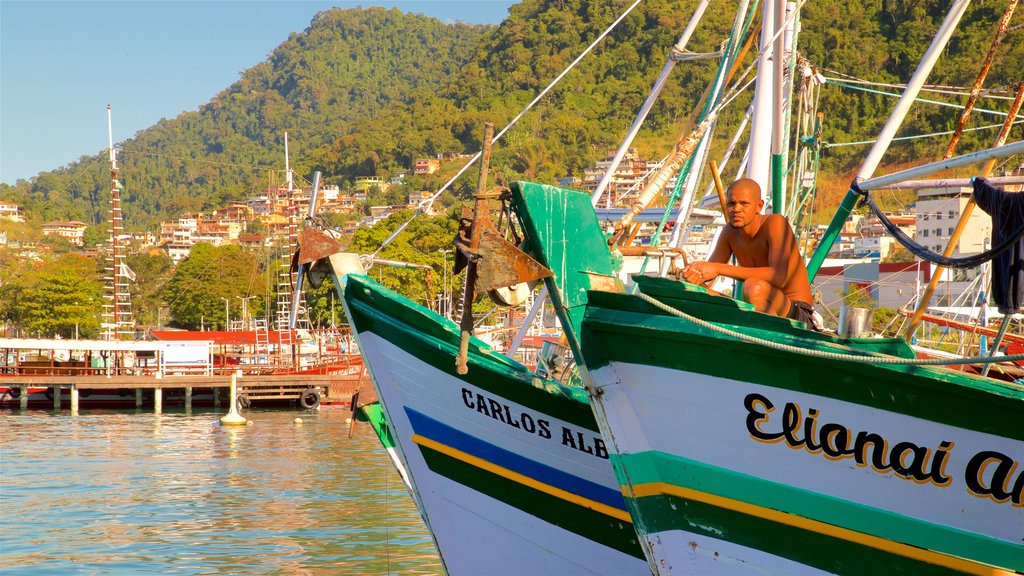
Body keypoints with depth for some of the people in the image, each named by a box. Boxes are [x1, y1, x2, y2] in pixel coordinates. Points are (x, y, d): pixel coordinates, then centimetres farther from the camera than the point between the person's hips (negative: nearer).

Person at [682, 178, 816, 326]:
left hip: (798, 315, -6)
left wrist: (719, 269, -31)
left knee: (753, 287, -34)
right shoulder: (730, 231, 3)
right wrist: (695, 272, -20)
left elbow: (779, 277, -30)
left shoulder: (776, 222, -17)